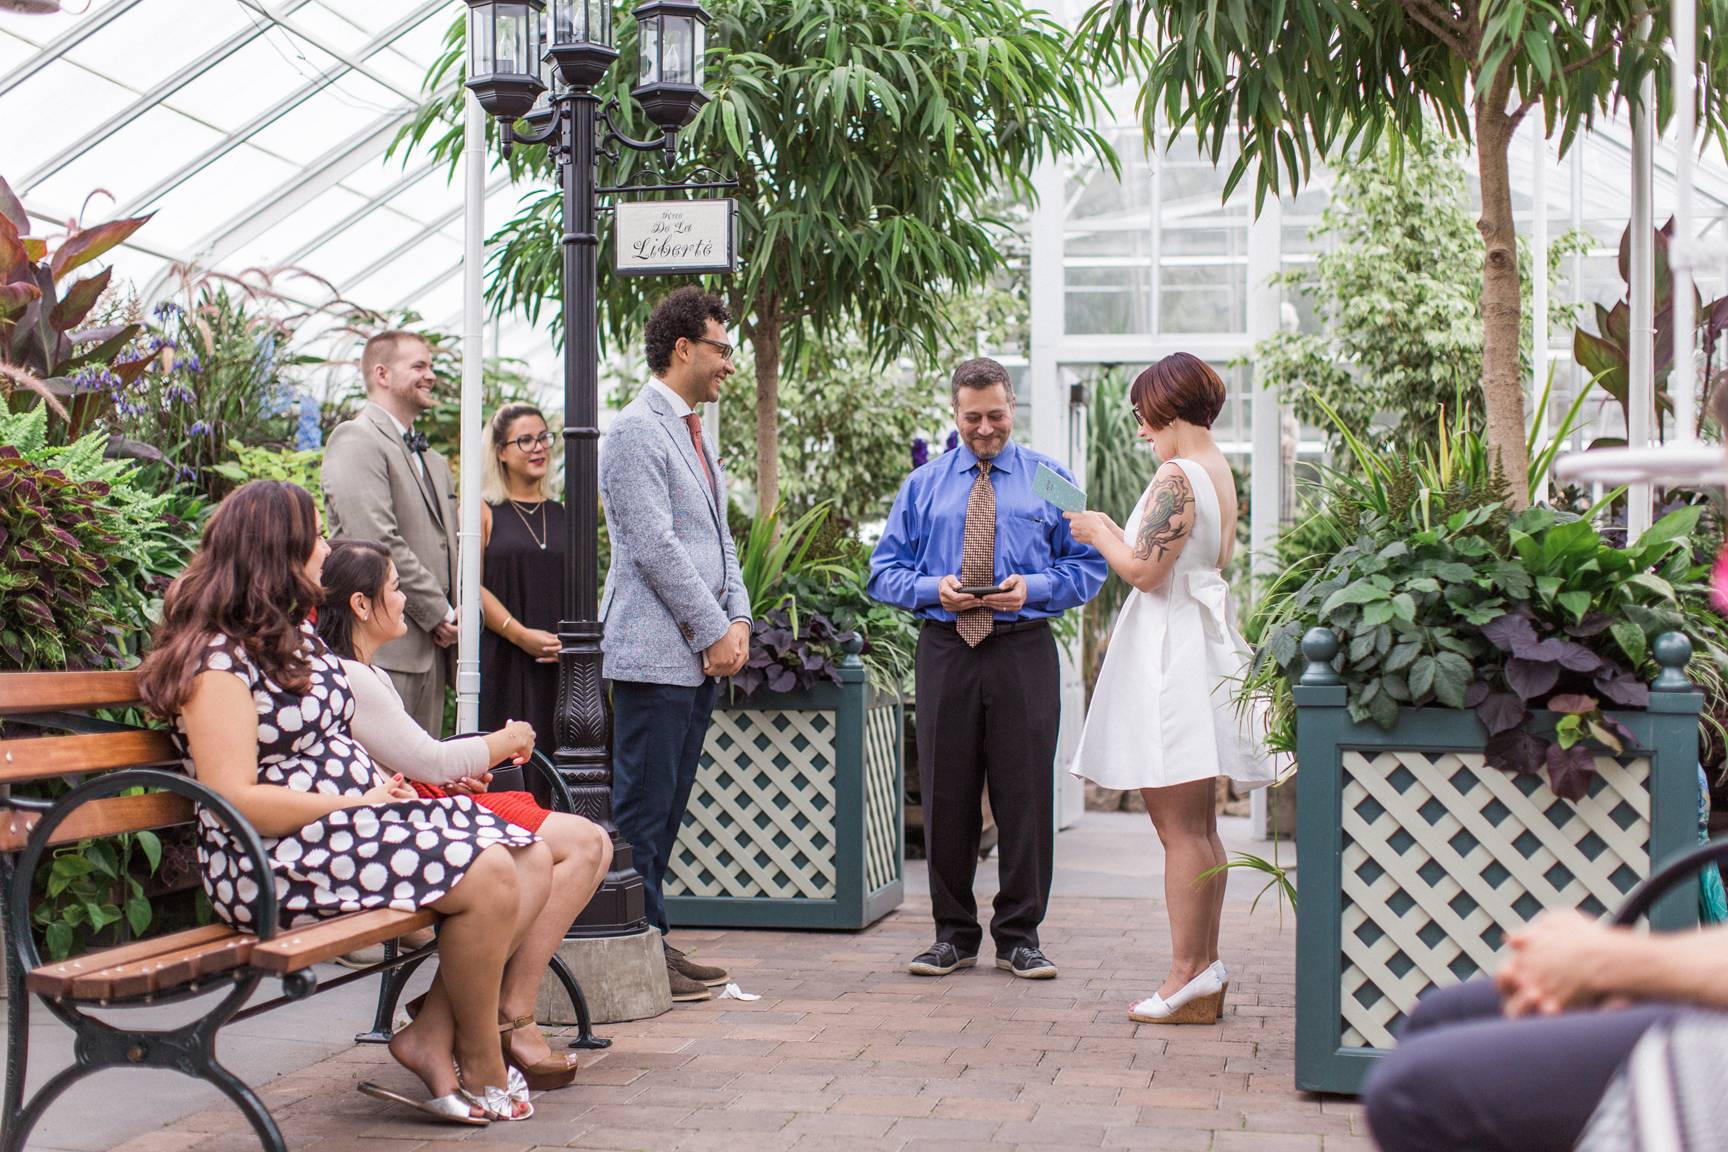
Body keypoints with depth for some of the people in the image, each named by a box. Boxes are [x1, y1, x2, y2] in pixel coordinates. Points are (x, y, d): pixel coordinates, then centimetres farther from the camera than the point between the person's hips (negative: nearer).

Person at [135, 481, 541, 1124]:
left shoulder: (293, 634, 18)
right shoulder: (217, 659, -12)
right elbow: (235, 801, -21)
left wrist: (384, 786, 9)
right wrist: (355, 803, -16)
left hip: (358, 818, 10)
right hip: (270, 860, -10)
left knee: (531, 861, -6)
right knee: (487, 877, -24)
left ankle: (432, 1038, -5)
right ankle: (480, 1065, -5)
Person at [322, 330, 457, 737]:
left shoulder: (434, 461, 25)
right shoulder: (356, 440, -6)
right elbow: (377, 543, -16)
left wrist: (459, 613, 7)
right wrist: (438, 612, -11)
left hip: (431, 649, 9)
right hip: (384, 646, -9)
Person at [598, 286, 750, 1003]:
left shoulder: (694, 433, 20)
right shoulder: (636, 430, -10)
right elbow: (655, 546, -16)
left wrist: (739, 620, 7)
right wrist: (715, 630, -12)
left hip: (702, 653, 9)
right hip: (656, 653, -9)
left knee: (667, 807, 12)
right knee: (642, 807, -5)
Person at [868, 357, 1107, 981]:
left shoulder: (1051, 480, 9)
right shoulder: (922, 486, 14)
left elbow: (1089, 564, 7)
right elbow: (884, 569, 11)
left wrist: (1033, 587, -11)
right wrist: (932, 588, -9)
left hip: (1024, 652, -1)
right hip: (944, 649, 1)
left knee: (1025, 794, -1)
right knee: (945, 795, 2)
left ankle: (1019, 936, 11)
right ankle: (954, 934, 14)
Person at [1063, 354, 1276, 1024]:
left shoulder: (1177, 477, -15)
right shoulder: (1221, 473, 14)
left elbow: (1143, 570, -20)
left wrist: (1098, 534, -1)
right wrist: (1114, 532, 21)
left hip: (1170, 653, -10)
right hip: (1203, 642, 10)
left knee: (1179, 827, -7)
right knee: (1199, 825, 12)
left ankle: (1188, 973, -4)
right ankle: (1205, 967, 17)